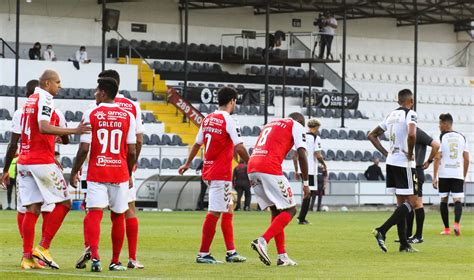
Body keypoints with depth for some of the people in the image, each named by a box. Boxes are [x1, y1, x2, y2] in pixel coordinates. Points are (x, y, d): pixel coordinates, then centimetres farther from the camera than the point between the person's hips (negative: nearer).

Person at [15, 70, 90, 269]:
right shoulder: (45, 99, -9)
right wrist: (74, 131, -27)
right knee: (63, 203, 2)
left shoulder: (29, 100, 17)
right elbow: (44, 127, -23)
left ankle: (27, 257, 1)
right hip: (42, 161, -8)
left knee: (32, 210, 7)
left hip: (24, 162, 8)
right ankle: (43, 247, -3)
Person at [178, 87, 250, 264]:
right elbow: (239, 148, -16)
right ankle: (203, 254, -3)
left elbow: (197, 144, 19)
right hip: (221, 173, -9)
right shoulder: (228, 120, -12)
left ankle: (231, 252, 13)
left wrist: (187, 164, 29)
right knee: (214, 213, -5)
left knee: (228, 210, 14)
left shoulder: (207, 119, 10)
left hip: (209, 170, 9)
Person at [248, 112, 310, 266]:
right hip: (270, 169, -7)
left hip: (252, 168, 7)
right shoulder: (296, 125, 11)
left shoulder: (270, 125, 32)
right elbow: (301, 155, -1)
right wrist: (306, 183, 3)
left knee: (276, 211, 17)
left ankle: (282, 256, 12)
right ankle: (263, 241, -17)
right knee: (290, 210, 1)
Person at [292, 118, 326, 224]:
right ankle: (302, 219, -8)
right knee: (309, 193, -3)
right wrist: (324, 164, 4)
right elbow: (318, 156, -15)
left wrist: (296, 171, 20)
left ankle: (301, 216, 15)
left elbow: (295, 156, 14)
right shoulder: (315, 138, -6)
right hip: (311, 170, -7)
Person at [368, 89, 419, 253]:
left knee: (401, 202, 12)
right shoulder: (410, 114, -10)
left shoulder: (391, 115, 14)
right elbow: (411, 134, -30)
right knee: (411, 201, -4)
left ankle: (404, 244, 12)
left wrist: (386, 153, 15)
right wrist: (410, 154, -15)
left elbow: (372, 136, 19)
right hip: (404, 164, -8)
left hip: (391, 161, 8)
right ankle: (382, 231, -16)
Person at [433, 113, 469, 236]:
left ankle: (447, 229, 12)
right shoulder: (462, 137, 8)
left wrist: (434, 177, -7)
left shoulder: (442, 137, -3)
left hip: (444, 175, -2)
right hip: (458, 174, 2)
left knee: (444, 200, 11)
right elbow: (466, 159, 8)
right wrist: (464, 176, 17)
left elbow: (437, 158, -9)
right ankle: (457, 223, -24)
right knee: (458, 200, 0)